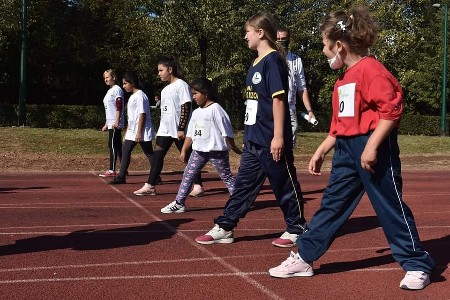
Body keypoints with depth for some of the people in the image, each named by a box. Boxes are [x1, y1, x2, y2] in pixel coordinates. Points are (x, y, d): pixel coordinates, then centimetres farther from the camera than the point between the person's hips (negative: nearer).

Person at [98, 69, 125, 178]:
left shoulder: (117, 89, -8)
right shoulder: (110, 91, 20)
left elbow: (119, 106, -17)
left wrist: (116, 122, -23)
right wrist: (106, 124, 24)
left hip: (115, 124, -9)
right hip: (111, 123, 9)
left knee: (112, 145, -9)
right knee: (118, 146, 9)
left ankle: (111, 170, -7)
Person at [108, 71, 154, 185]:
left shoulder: (140, 95, -12)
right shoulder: (132, 97, 17)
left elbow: (142, 114, -18)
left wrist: (139, 132, -21)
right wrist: (127, 132, 21)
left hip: (142, 132, -9)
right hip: (132, 131, 10)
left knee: (149, 154, -3)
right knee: (125, 151, 6)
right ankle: (121, 177, 10)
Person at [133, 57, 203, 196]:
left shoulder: (181, 85, -10)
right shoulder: (165, 89, 16)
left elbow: (186, 107, -16)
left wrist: (181, 128, -21)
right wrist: (161, 128, 22)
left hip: (179, 131, -8)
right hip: (165, 130, 8)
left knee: (189, 157, 0)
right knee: (157, 156, 3)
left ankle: (198, 186, 8)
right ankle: (150, 186, 6)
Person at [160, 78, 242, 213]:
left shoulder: (216, 109, -11)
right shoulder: (196, 113, 12)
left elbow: (227, 132, -11)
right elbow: (190, 134, 17)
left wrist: (235, 148, -9)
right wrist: (183, 151, 14)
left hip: (216, 150, -7)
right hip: (198, 150, 7)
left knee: (226, 176, 1)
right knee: (188, 175, 4)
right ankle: (179, 203, 9)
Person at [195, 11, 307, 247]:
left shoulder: (273, 61, -13)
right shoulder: (257, 63, 15)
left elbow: (278, 99, -18)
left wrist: (278, 136, -21)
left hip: (271, 140, -9)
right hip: (253, 140, 9)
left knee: (284, 185, 4)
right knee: (243, 184, 11)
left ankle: (296, 229, 18)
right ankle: (224, 228, 17)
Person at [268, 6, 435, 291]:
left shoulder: (370, 69, -14)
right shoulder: (344, 79, 15)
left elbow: (392, 109, -22)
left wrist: (372, 145, -25)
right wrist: (321, 151, 22)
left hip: (374, 149, -9)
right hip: (346, 150, 9)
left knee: (391, 206, 1)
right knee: (332, 204, 11)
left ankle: (418, 266, 16)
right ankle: (304, 258, 17)